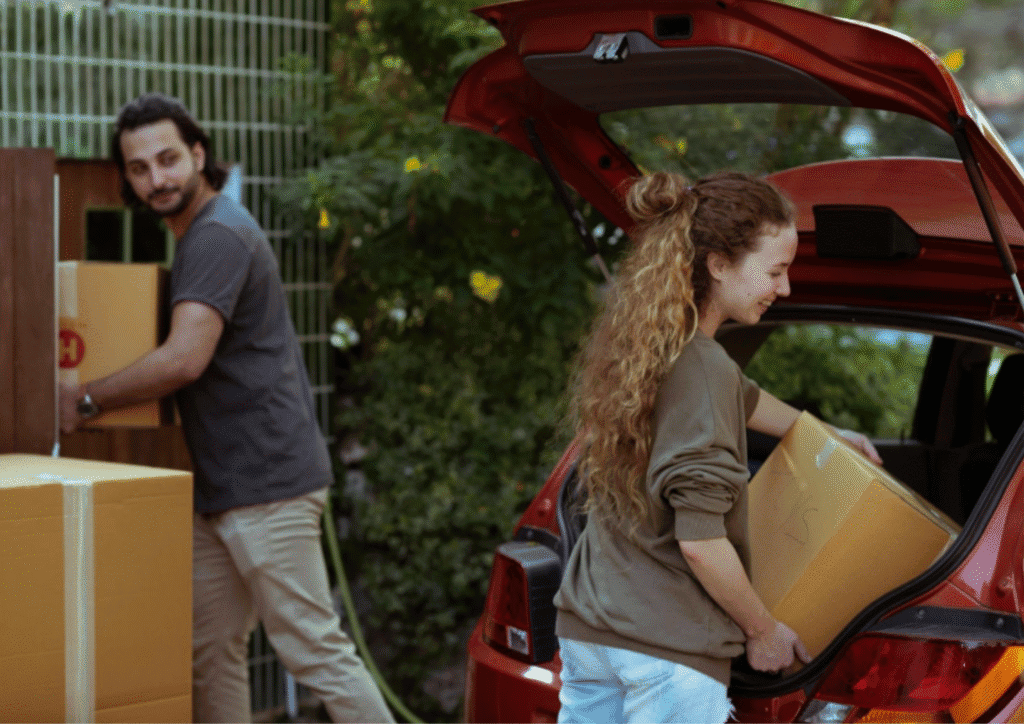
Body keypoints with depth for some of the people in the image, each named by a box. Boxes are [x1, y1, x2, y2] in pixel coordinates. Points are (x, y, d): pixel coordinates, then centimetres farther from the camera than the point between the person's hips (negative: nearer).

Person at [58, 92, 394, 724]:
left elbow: (184, 360, -25)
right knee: (212, 652, 11)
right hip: (224, 489, 10)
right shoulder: (199, 235, 18)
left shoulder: (219, 235, -15)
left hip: (267, 484, -10)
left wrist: (85, 400, -13)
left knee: (316, 651, -7)